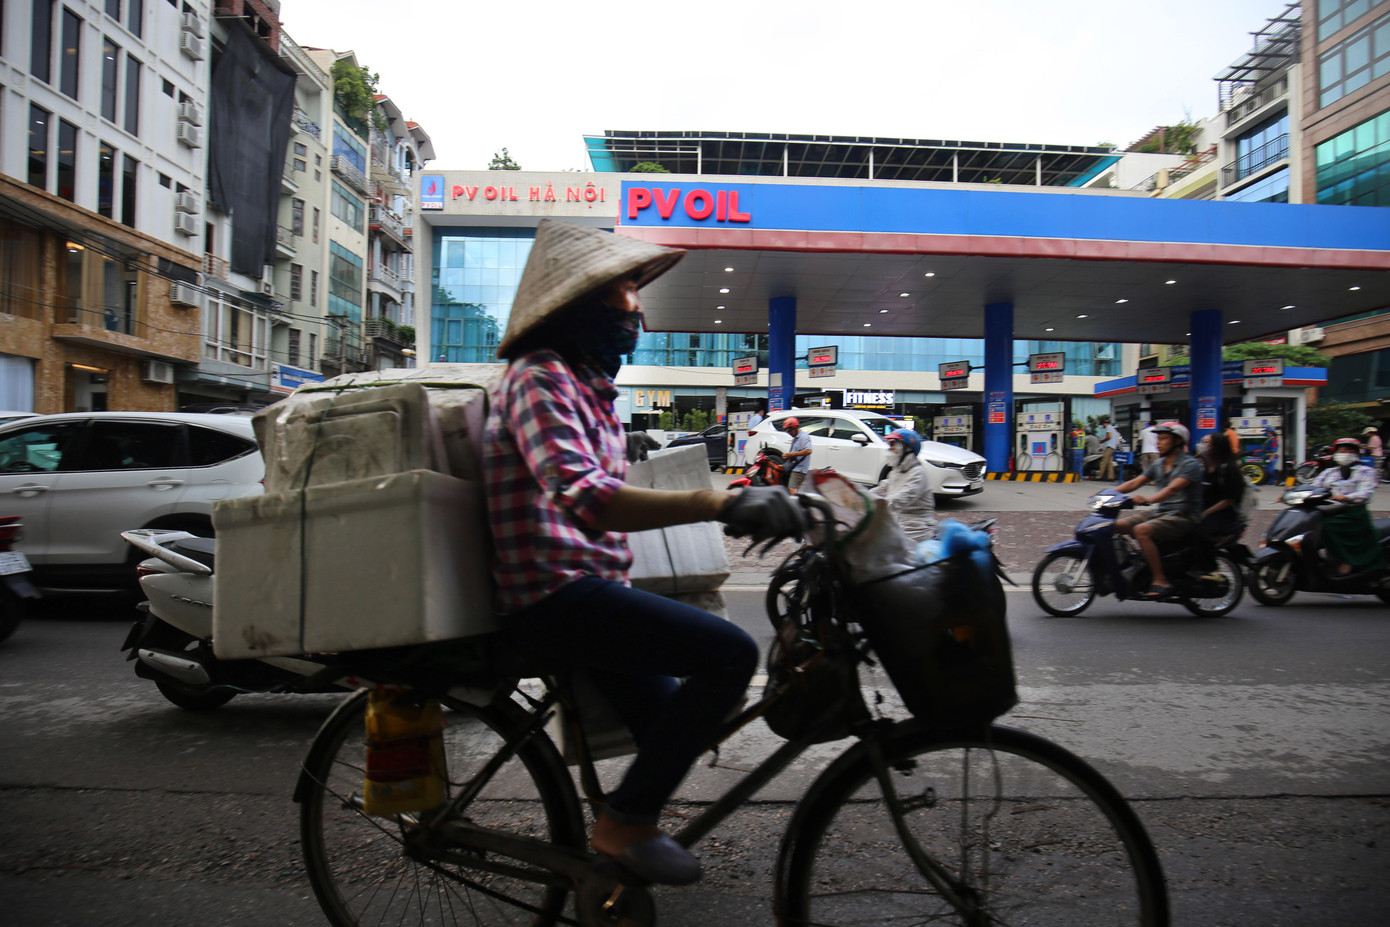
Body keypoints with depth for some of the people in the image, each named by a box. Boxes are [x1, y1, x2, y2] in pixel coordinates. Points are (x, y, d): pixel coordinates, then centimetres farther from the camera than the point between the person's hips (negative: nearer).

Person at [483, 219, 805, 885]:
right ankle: (624, 822, -9)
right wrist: (719, 502, -40)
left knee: (668, 724, 16)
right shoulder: (540, 377, -13)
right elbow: (584, 498, -31)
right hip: (554, 596, -10)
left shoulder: (588, 384, 20)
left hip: (585, 591, 10)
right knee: (730, 653, -23)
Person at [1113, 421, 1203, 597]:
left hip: (1183, 516, -8)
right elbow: (1134, 483, 9)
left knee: (1141, 530, -31)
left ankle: (1160, 580, -27)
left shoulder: (1190, 464, -9)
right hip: (1159, 513, 8)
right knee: (1118, 525, -10)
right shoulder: (1159, 464, 15)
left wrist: (1148, 499, -42)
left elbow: (1173, 488, -26)